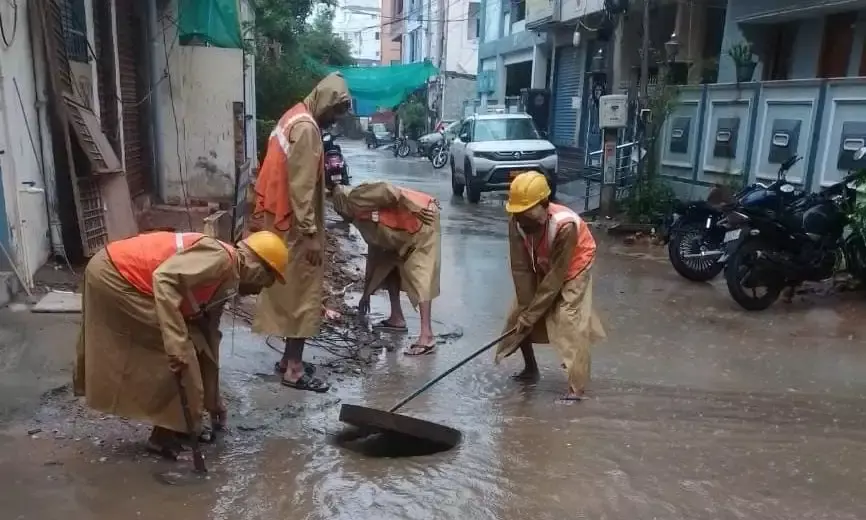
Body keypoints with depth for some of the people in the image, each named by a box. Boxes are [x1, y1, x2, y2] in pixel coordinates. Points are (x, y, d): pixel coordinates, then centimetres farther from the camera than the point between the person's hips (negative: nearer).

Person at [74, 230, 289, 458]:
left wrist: (213, 401, 25)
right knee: (180, 354, -6)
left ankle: (175, 427, 28)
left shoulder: (223, 284, 12)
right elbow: (164, 278, -32)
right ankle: (171, 433, 8)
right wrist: (176, 342, -35)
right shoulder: (219, 258, -17)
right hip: (113, 274, -10)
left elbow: (208, 340, 19)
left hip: (115, 276, 10)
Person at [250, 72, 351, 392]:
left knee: (291, 291, 16)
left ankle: (289, 358, 26)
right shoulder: (306, 128, -19)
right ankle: (294, 369, 6)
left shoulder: (295, 117, 13)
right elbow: (301, 187, -23)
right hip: (295, 226, -10)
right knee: (302, 294, -2)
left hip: (281, 221, 10)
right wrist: (311, 233, -22)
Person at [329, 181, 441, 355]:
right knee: (388, 264, 18)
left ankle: (427, 336, -21)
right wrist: (366, 292, 33)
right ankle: (397, 319, 23)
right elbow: (375, 249, 28)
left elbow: (387, 191, -19)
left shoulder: (356, 198, -3)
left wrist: (416, 210, -26)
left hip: (423, 222, -10)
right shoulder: (361, 217, 24)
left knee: (419, 275, -16)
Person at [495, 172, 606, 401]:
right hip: (542, 268, 6)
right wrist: (526, 308, -22)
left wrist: (532, 313, -28)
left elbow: (557, 276, -33)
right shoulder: (516, 222, -26)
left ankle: (577, 387, -12)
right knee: (519, 315, 4)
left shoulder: (565, 225, -40)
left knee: (570, 320, -19)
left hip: (573, 267, -5)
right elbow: (521, 268, -19)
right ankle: (530, 368, 25)